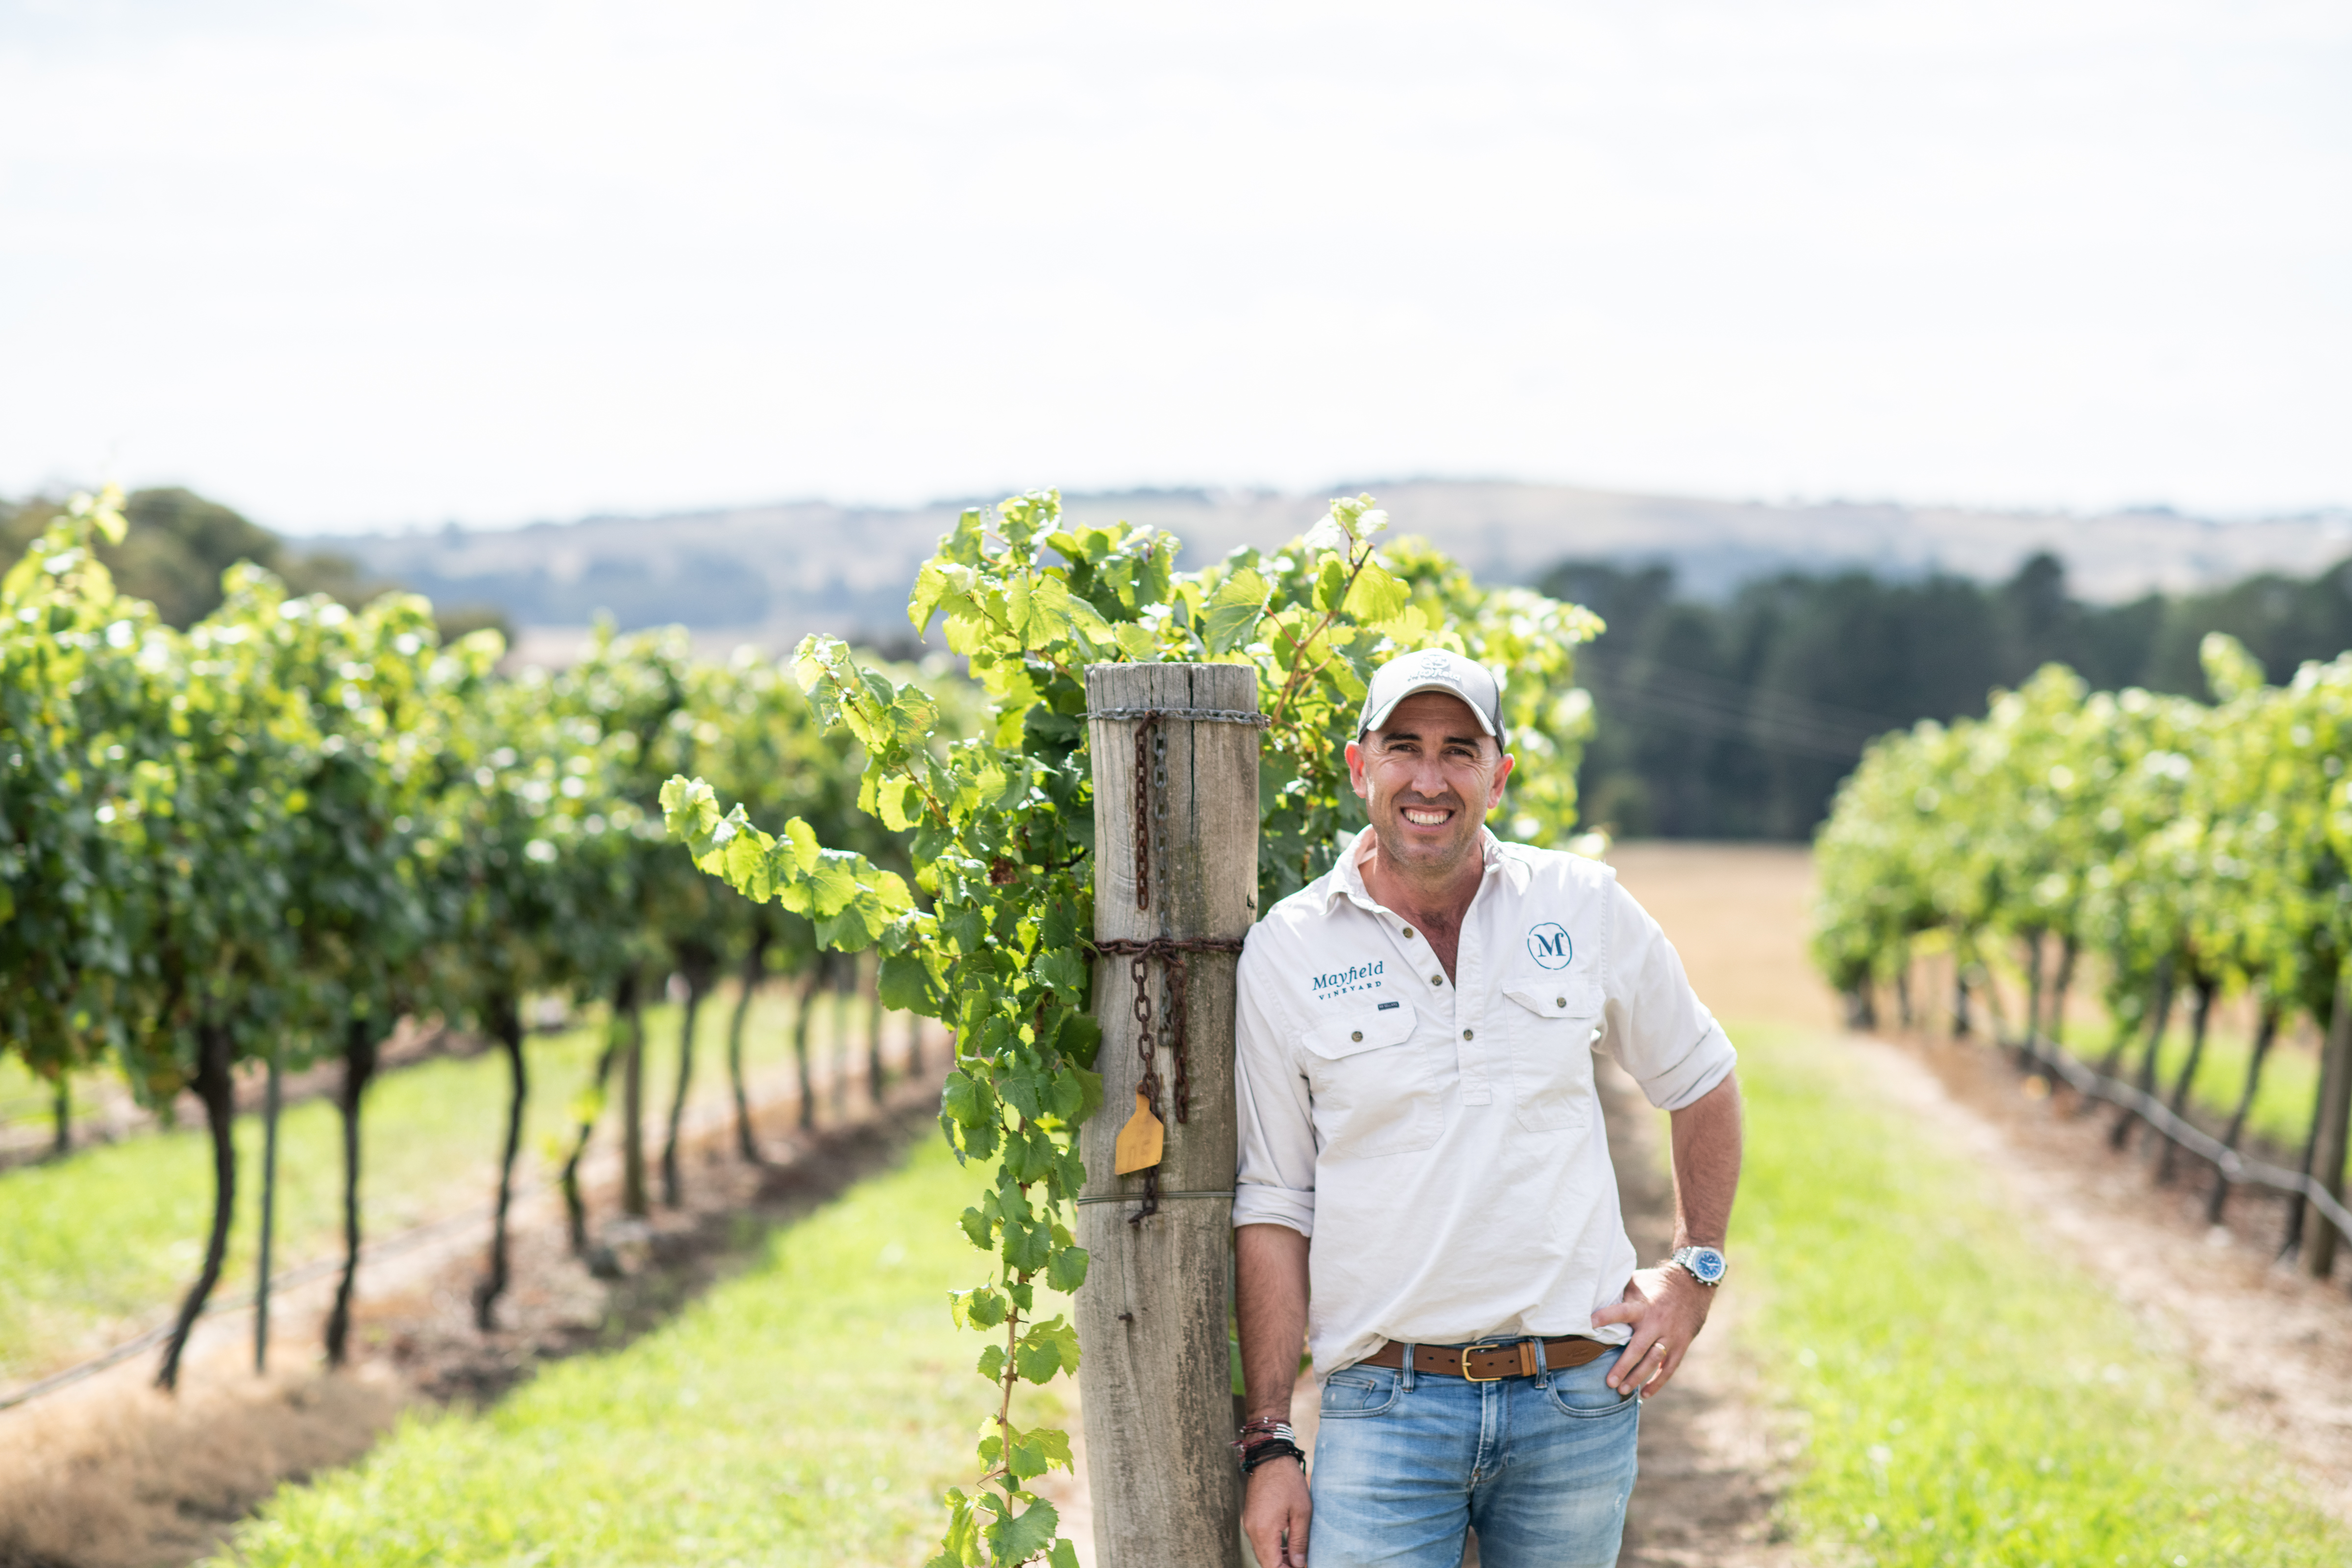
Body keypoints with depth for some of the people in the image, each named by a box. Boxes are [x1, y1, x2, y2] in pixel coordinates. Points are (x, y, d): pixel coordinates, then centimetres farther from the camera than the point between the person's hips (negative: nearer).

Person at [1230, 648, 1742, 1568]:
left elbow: (1699, 1081, 19)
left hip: (1579, 1398, 2)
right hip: (1386, 1411, -2)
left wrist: (1694, 1273, 10)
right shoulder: (1285, 955, 0)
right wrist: (1268, 1442, -2)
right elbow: (1272, 1208, 1)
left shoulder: (1585, 908, 4)